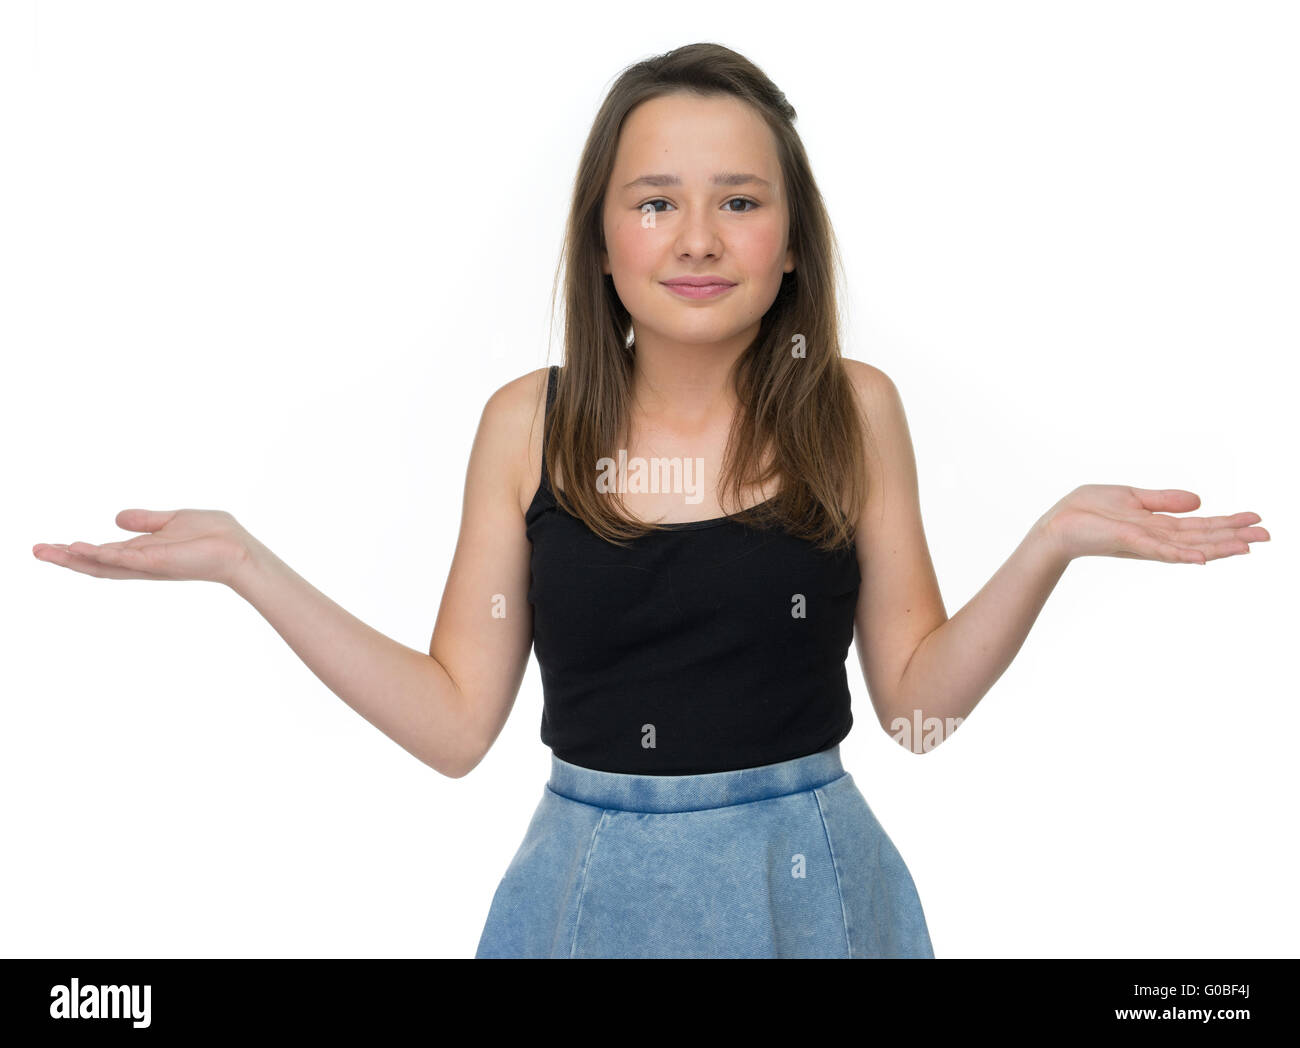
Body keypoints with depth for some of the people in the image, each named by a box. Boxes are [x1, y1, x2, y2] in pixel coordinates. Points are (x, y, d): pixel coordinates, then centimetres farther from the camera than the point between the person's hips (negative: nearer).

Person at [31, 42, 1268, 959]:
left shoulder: (853, 410, -5)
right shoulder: (527, 423, -5)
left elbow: (918, 702, -2)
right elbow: (455, 722, -4)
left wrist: (1053, 541, -15)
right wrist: (245, 563, -9)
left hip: (808, 883, 0)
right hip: (594, 886, 0)